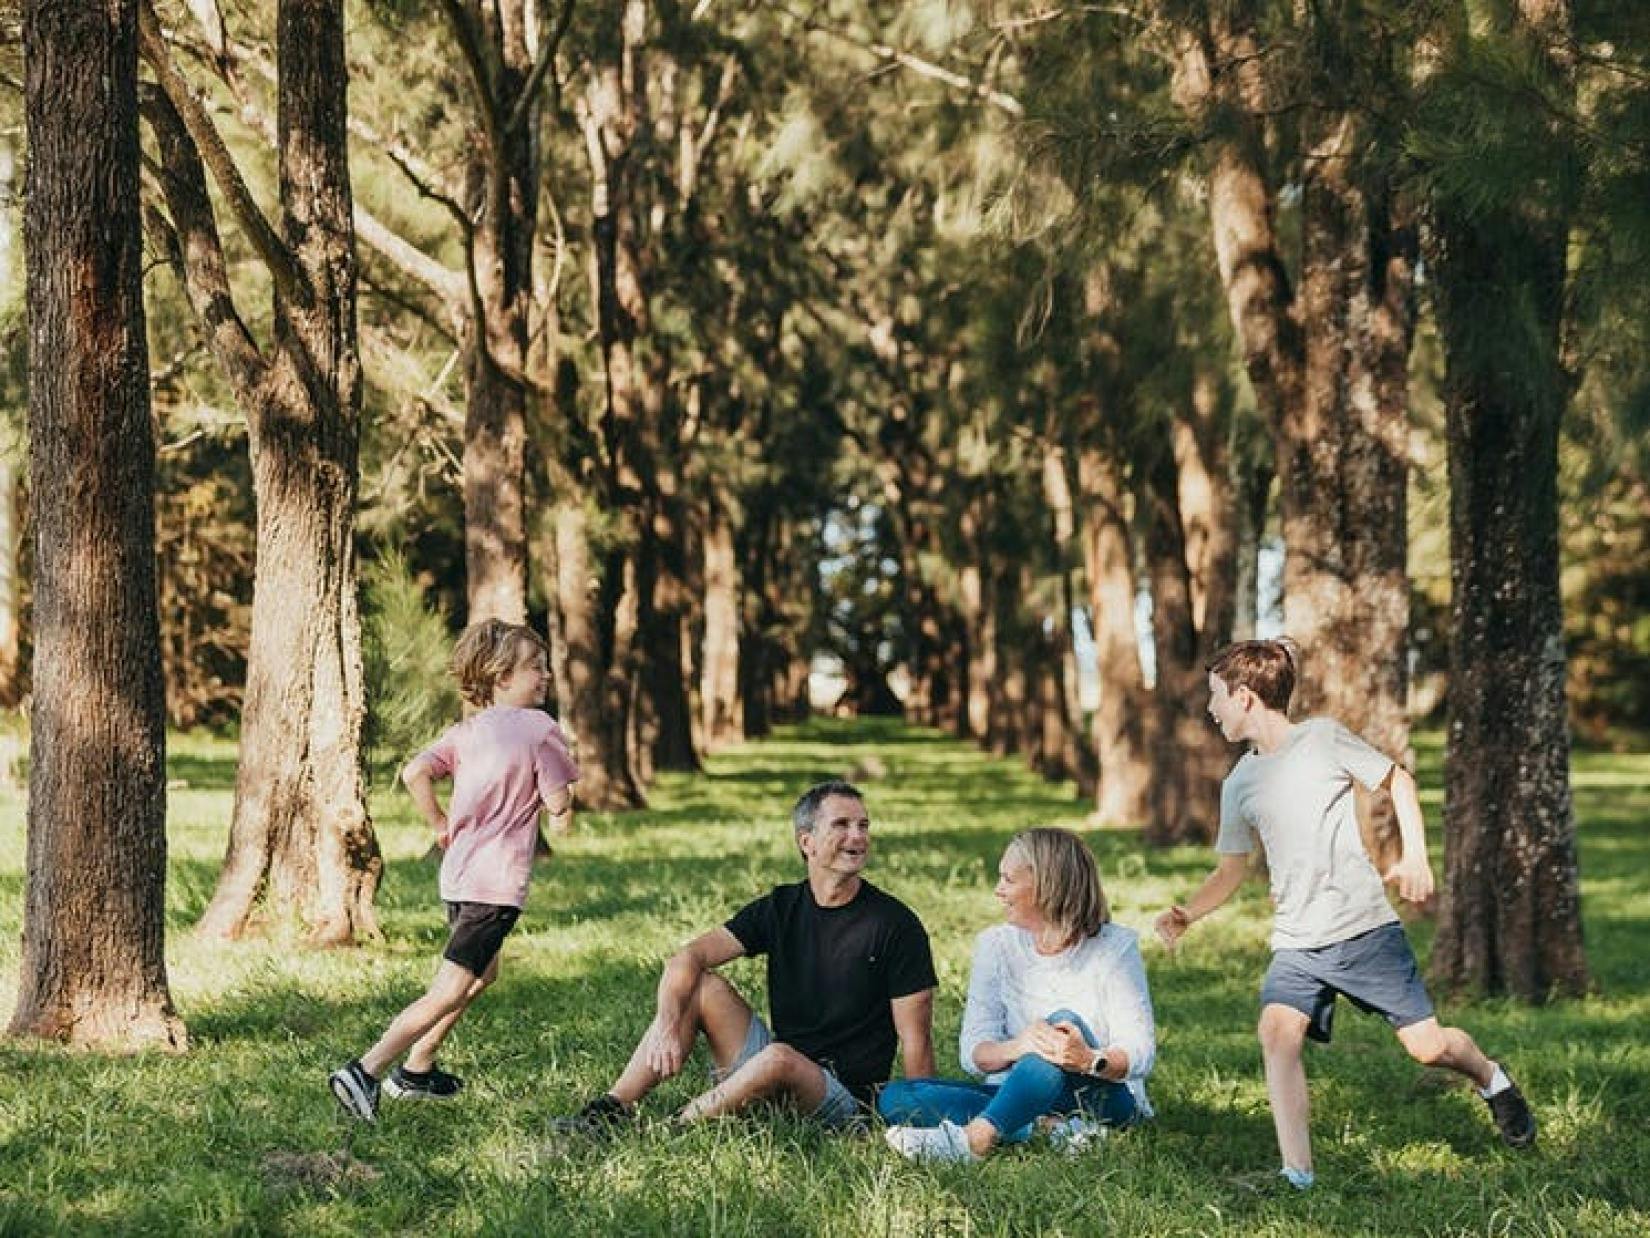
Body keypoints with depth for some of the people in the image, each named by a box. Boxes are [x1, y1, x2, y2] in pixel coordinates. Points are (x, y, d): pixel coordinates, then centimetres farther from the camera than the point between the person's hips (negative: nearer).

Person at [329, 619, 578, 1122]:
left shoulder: (466, 732, 10)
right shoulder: (539, 728, -8)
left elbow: (414, 773, -2)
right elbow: (558, 806, -8)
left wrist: (441, 825, 10)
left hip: (459, 873, 8)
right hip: (498, 881, -8)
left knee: (484, 972, 29)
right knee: (448, 993, -9)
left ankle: (417, 1069, 31)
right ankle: (366, 1072, -20)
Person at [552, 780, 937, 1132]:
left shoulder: (895, 924, -9)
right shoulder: (780, 908, 5)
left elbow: (916, 1039, -10)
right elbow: (689, 957, -4)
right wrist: (667, 1023, -23)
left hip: (846, 1098, -5)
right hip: (775, 1078, 5)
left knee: (779, 1059, -36)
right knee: (703, 986, -8)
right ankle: (612, 1108, -13)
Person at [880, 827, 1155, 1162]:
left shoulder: (1115, 946, -5)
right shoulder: (996, 944, 5)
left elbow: (1140, 1053, -12)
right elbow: (974, 1053, -4)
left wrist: (1090, 1060, -36)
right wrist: (1016, 1048, -28)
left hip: (1103, 1097, -3)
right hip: (1018, 1095, 3)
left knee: (1065, 1022, -34)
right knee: (893, 1097, -20)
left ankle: (974, 1138, -46)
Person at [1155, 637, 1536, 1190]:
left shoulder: (1322, 738, -5)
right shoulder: (1239, 784, 8)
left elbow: (1398, 781, 4)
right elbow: (1231, 869, 17)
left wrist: (1415, 856, -8)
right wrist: (1187, 914, 0)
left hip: (1366, 926, -3)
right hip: (1296, 943, 3)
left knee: (1427, 1046, -1)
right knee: (1278, 1030, -23)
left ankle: (1492, 1080, 34)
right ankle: (1297, 1175, -23)